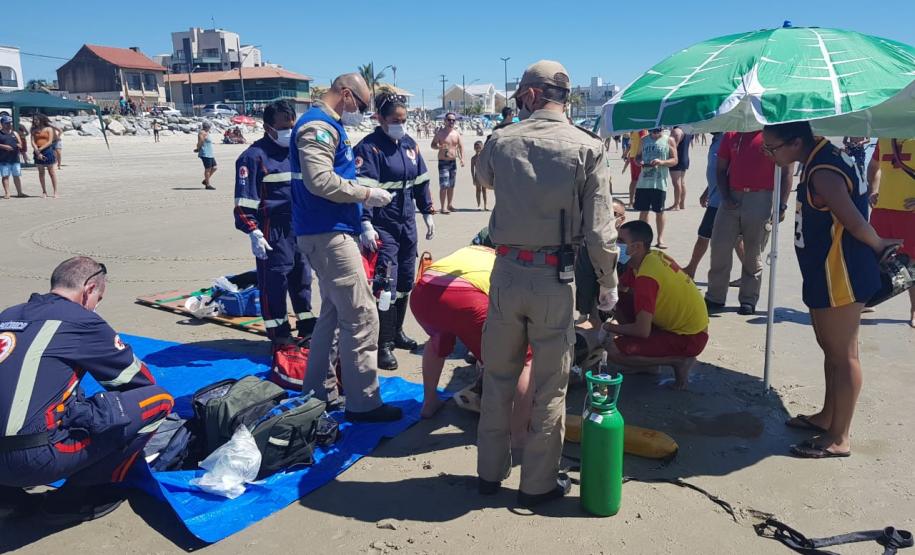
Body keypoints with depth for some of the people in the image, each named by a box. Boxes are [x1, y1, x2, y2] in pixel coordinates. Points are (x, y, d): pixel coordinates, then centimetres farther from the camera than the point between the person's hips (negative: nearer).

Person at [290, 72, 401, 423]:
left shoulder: (329, 126, 20)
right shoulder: (318, 125, -12)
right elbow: (319, 180, -24)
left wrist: (360, 197, 11)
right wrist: (365, 194, -15)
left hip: (330, 232, 11)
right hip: (328, 234, -11)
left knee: (333, 313, 18)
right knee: (361, 317, -8)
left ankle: (314, 392, 28)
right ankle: (363, 403, 0)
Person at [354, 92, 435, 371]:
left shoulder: (410, 144, 10)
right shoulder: (369, 147, -12)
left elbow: (421, 181, 17)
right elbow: (362, 189, -21)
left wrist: (428, 213, 16)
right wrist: (366, 225, -30)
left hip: (407, 223, 7)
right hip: (383, 227, -7)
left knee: (406, 281, 15)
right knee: (385, 284, -8)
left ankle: (396, 331, 32)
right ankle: (384, 345, 2)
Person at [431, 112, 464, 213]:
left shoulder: (457, 133, 7)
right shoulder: (440, 133, -6)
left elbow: (460, 146, 12)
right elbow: (433, 145, -4)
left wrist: (462, 158, -1)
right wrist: (439, 147, -25)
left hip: (453, 161, 5)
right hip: (443, 162, -5)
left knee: (451, 185, 12)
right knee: (444, 186, -11)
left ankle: (450, 204, 23)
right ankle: (443, 208, -8)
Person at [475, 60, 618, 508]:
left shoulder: (501, 141, -1)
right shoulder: (586, 147, -7)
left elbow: (484, 177, 23)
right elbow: (599, 231, -9)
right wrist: (608, 284, 3)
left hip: (506, 272, 2)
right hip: (554, 278, -2)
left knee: (498, 376, 17)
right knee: (549, 386, 11)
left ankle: (490, 471, 31)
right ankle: (539, 483, 24)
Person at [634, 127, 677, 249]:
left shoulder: (669, 141, 0)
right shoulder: (644, 140, 9)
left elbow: (675, 160, -2)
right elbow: (637, 157, 15)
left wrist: (662, 162, -20)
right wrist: (639, 161, -9)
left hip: (660, 183, -3)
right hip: (643, 182, 3)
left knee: (659, 211, 4)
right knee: (643, 211, 6)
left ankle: (660, 239, 13)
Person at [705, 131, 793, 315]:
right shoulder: (731, 134, 10)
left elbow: (786, 172, -2)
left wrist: (782, 206, -9)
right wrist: (725, 197, -2)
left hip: (761, 200, -3)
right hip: (732, 198, 3)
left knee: (753, 253, 4)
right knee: (719, 247, 1)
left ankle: (748, 300, 14)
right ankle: (715, 297, 13)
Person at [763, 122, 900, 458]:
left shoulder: (823, 173, -23)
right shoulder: (820, 156, 9)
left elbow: (856, 223, -23)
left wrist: (878, 245, -5)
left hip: (840, 277, -10)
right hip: (825, 274, 10)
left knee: (843, 355, 0)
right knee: (830, 349, 21)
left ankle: (839, 438, 12)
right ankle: (827, 417, 36)